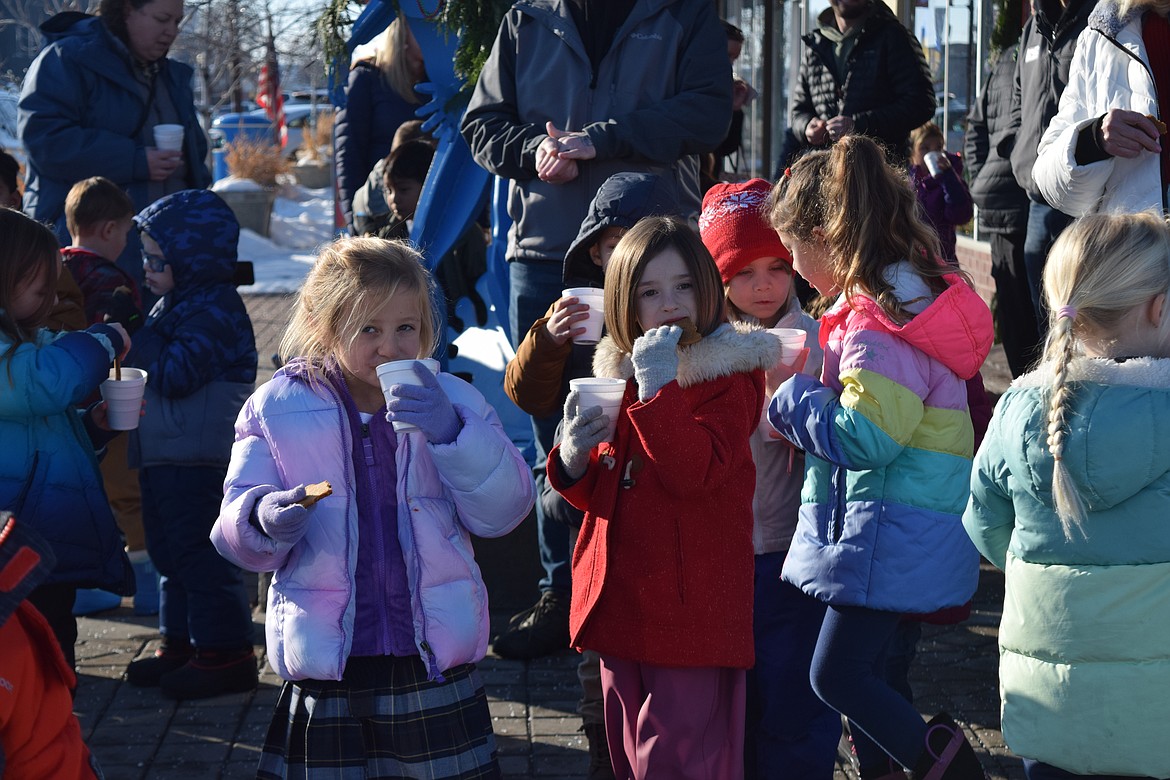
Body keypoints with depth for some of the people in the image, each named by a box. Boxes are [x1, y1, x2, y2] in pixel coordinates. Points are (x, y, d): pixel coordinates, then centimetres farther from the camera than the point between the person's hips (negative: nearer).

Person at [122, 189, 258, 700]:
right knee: (170, 551, 17)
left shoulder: (213, 310, -17)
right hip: (165, 457, 11)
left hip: (198, 461, -11)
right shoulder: (176, 305, 15)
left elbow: (177, 374, -25)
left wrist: (138, 343, -13)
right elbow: (160, 370, 25)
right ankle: (181, 643, 27)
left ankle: (224, 652, 2)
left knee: (197, 553, -6)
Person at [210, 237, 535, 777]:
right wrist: (264, 518, -23)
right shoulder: (275, 409, 2)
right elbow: (235, 527, 1)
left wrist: (450, 433, -17)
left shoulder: (450, 402, 5)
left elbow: (502, 511, -4)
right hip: (324, 668, 0)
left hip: (432, 664, 1)